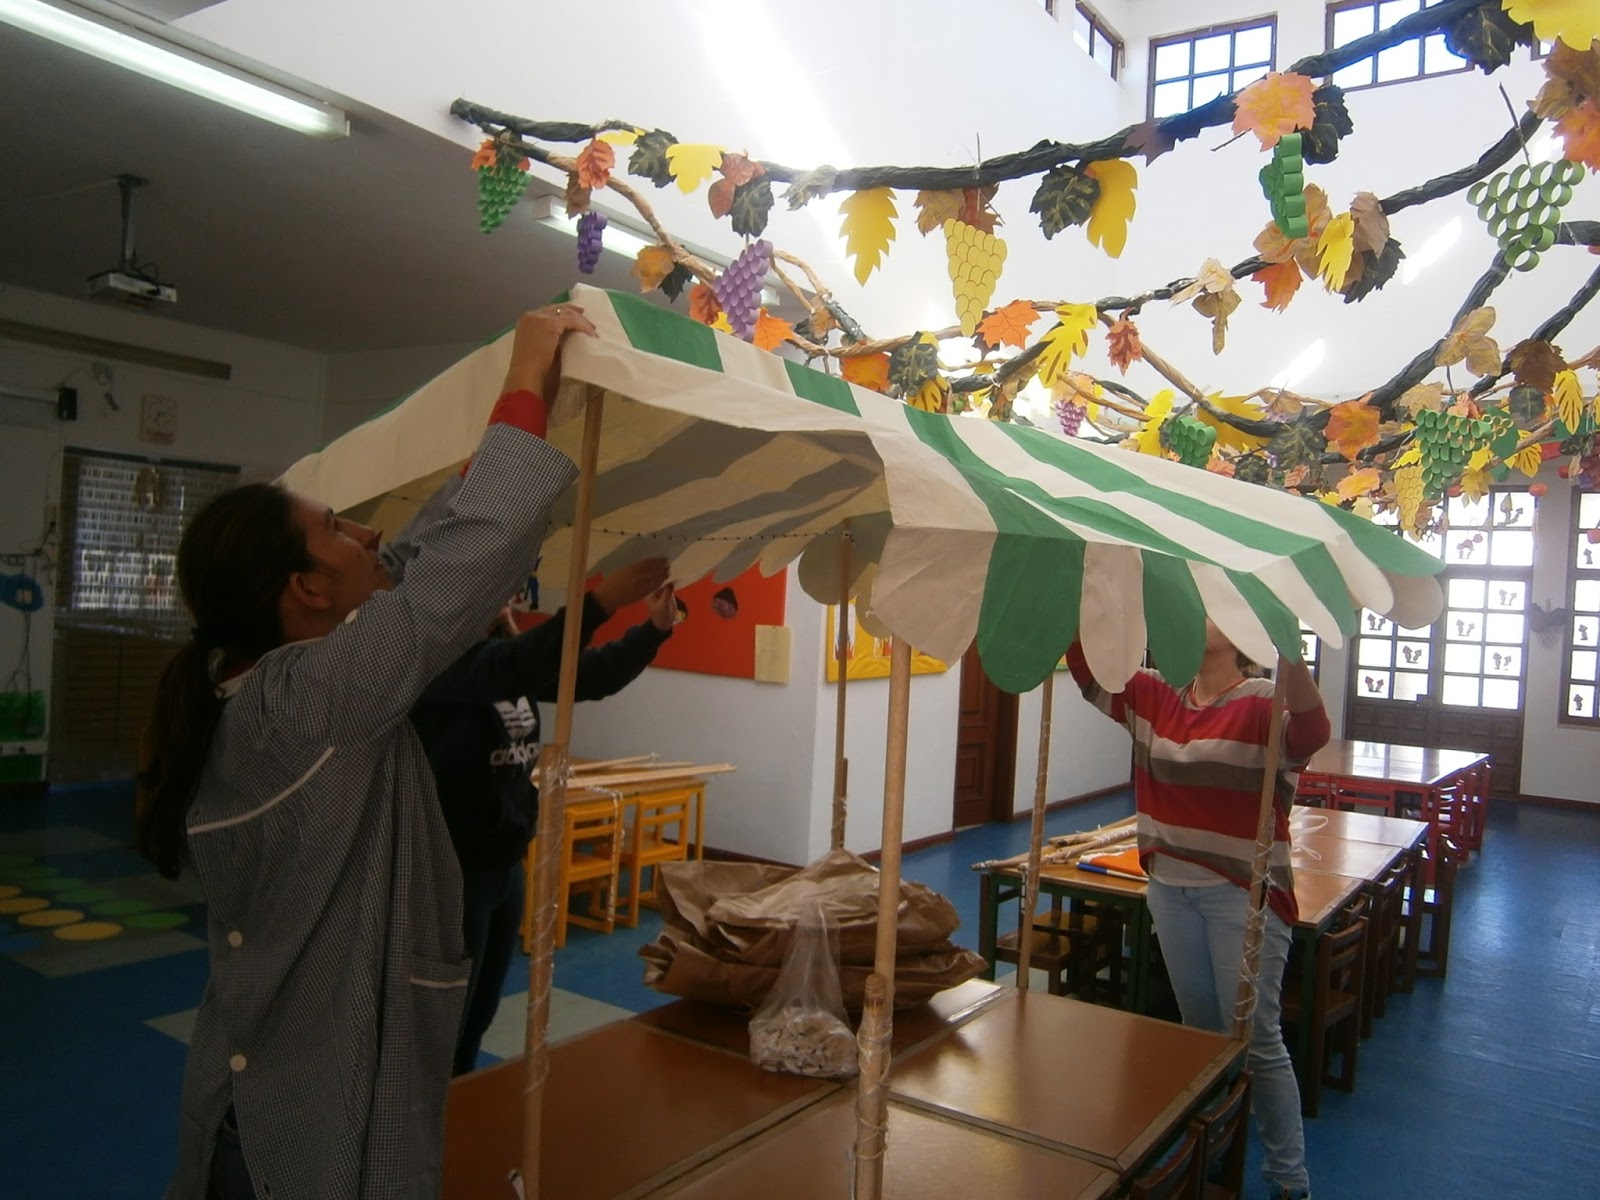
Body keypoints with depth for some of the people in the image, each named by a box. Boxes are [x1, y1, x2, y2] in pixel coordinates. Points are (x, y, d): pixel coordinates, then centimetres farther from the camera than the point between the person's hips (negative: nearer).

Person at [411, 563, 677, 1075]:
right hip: (451, 867, -8)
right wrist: (601, 601, -45)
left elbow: (592, 675, 7)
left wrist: (654, 627, -8)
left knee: (478, 1015, 20)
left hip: (506, 862, 8)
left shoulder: (507, 651, 7)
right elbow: (516, 665, -38)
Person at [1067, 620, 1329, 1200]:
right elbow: (1088, 666, 0)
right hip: (1170, 886, 6)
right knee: (1199, 1028, 20)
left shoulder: (1263, 703, -14)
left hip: (1243, 893, -6)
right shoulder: (1154, 697, 3)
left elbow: (1311, 732, -35)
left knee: (1255, 1038, 3)